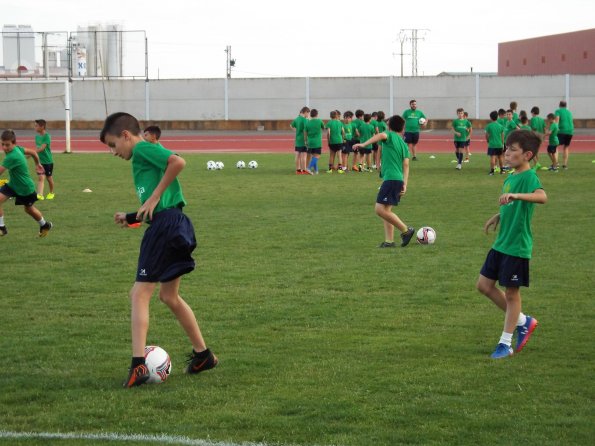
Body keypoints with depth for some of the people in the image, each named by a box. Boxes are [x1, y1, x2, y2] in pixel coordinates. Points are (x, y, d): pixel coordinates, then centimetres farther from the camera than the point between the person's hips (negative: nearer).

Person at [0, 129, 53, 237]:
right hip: (13, 184, 7)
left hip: (25, 188, -7)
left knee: (29, 209, 16)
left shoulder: (12, 157, -36)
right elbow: (33, 152, 6)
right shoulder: (17, 148, -9)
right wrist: (38, 164, 21)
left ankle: (44, 225, 45)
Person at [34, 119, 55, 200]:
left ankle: (51, 193, 30)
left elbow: (42, 148, -27)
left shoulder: (47, 136, -17)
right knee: (40, 177, -9)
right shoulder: (37, 136, 5)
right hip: (40, 161, 5)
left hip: (48, 161, -5)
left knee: (49, 178, 10)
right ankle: (40, 194, -18)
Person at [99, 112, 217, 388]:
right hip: (172, 223, 10)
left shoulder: (143, 149, -3)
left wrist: (154, 197, -17)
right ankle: (203, 355, 28)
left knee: (140, 294, -9)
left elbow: (178, 162, -22)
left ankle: (138, 365, -16)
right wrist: (130, 218, 13)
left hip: (166, 223, -10)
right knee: (169, 296, 21)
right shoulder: (142, 158, 25)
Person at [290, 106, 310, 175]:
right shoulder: (305, 120, -15)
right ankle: (304, 170, -2)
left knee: (297, 155, 9)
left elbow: (292, 126, 22)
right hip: (303, 140, -7)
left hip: (297, 140, 7)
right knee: (303, 156, -4)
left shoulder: (296, 119, 8)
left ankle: (298, 170, 13)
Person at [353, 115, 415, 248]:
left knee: (380, 209, -11)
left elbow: (381, 135, -25)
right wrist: (404, 184, 3)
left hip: (390, 178, -9)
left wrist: (364, 144, -33)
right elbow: (406, 165, 8)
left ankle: (406, 230, -8)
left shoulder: (390, 135, -1)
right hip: (398, 179, 9)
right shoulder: (404, 144, 18)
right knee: (386, 210, 13)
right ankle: (389, 241, 9)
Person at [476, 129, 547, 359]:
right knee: (484, 285, 12)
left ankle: (505, 344, 13)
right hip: (501, 243, 9)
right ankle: (523, 321, 25)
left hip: (517, 246, -9)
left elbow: (542, 196, -39)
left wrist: (515, 196, -51)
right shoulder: (510, 178, 9)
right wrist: (499, 216, 11)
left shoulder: (529, 177, -17)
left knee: (511, 293, 1)